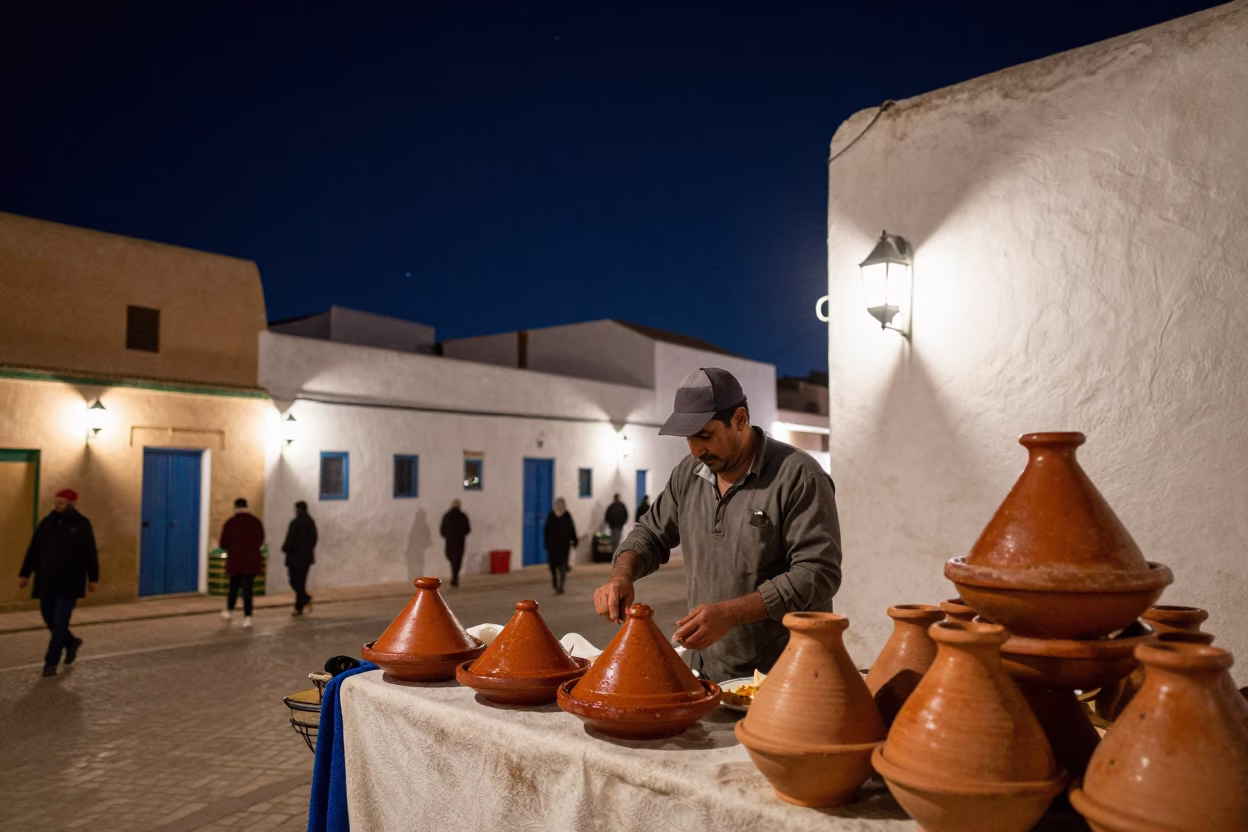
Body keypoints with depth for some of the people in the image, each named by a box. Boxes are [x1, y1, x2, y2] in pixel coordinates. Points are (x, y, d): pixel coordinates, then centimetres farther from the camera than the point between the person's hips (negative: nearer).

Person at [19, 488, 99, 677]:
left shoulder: (81, 524, -6)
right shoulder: (46, 523, 7)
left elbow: (90, 553, -5)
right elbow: (33, 550, 10)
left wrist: (93, 578, -6)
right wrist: (24, 574, 5)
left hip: (69, 583, -5)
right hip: (47, 582, 5)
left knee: (60, 622, -6)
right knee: (49, 619, 11)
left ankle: (51, 662, 0)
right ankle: (72, 642, 37)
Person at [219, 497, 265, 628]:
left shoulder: (231, 522, -9)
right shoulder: (256, 521, -1)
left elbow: (223, 544, -5)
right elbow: (260, 541, 9)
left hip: (235, 560, -1)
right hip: (252, 561, 1)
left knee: (234, 587, 18)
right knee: (247, 588, 2)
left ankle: (229, 611, 36)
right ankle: (247, 617, -6)